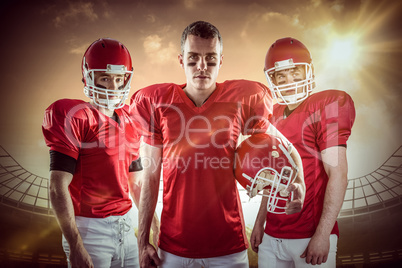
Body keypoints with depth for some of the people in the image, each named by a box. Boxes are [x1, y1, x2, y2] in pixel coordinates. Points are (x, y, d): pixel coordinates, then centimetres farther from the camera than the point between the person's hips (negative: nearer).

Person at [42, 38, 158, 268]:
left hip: (126, 225, 6)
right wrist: (75, 246, -16)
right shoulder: (75, 118, -12)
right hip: (90, 228, -6)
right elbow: (58, 188, -15)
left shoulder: (127, 121, 9)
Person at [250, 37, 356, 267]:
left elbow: (338, 175, -16)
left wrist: (322, 235, -18)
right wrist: (260, 223, 14)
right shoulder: (276, 117, 9)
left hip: (311, 238, -6)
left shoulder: (322, 110, -10)